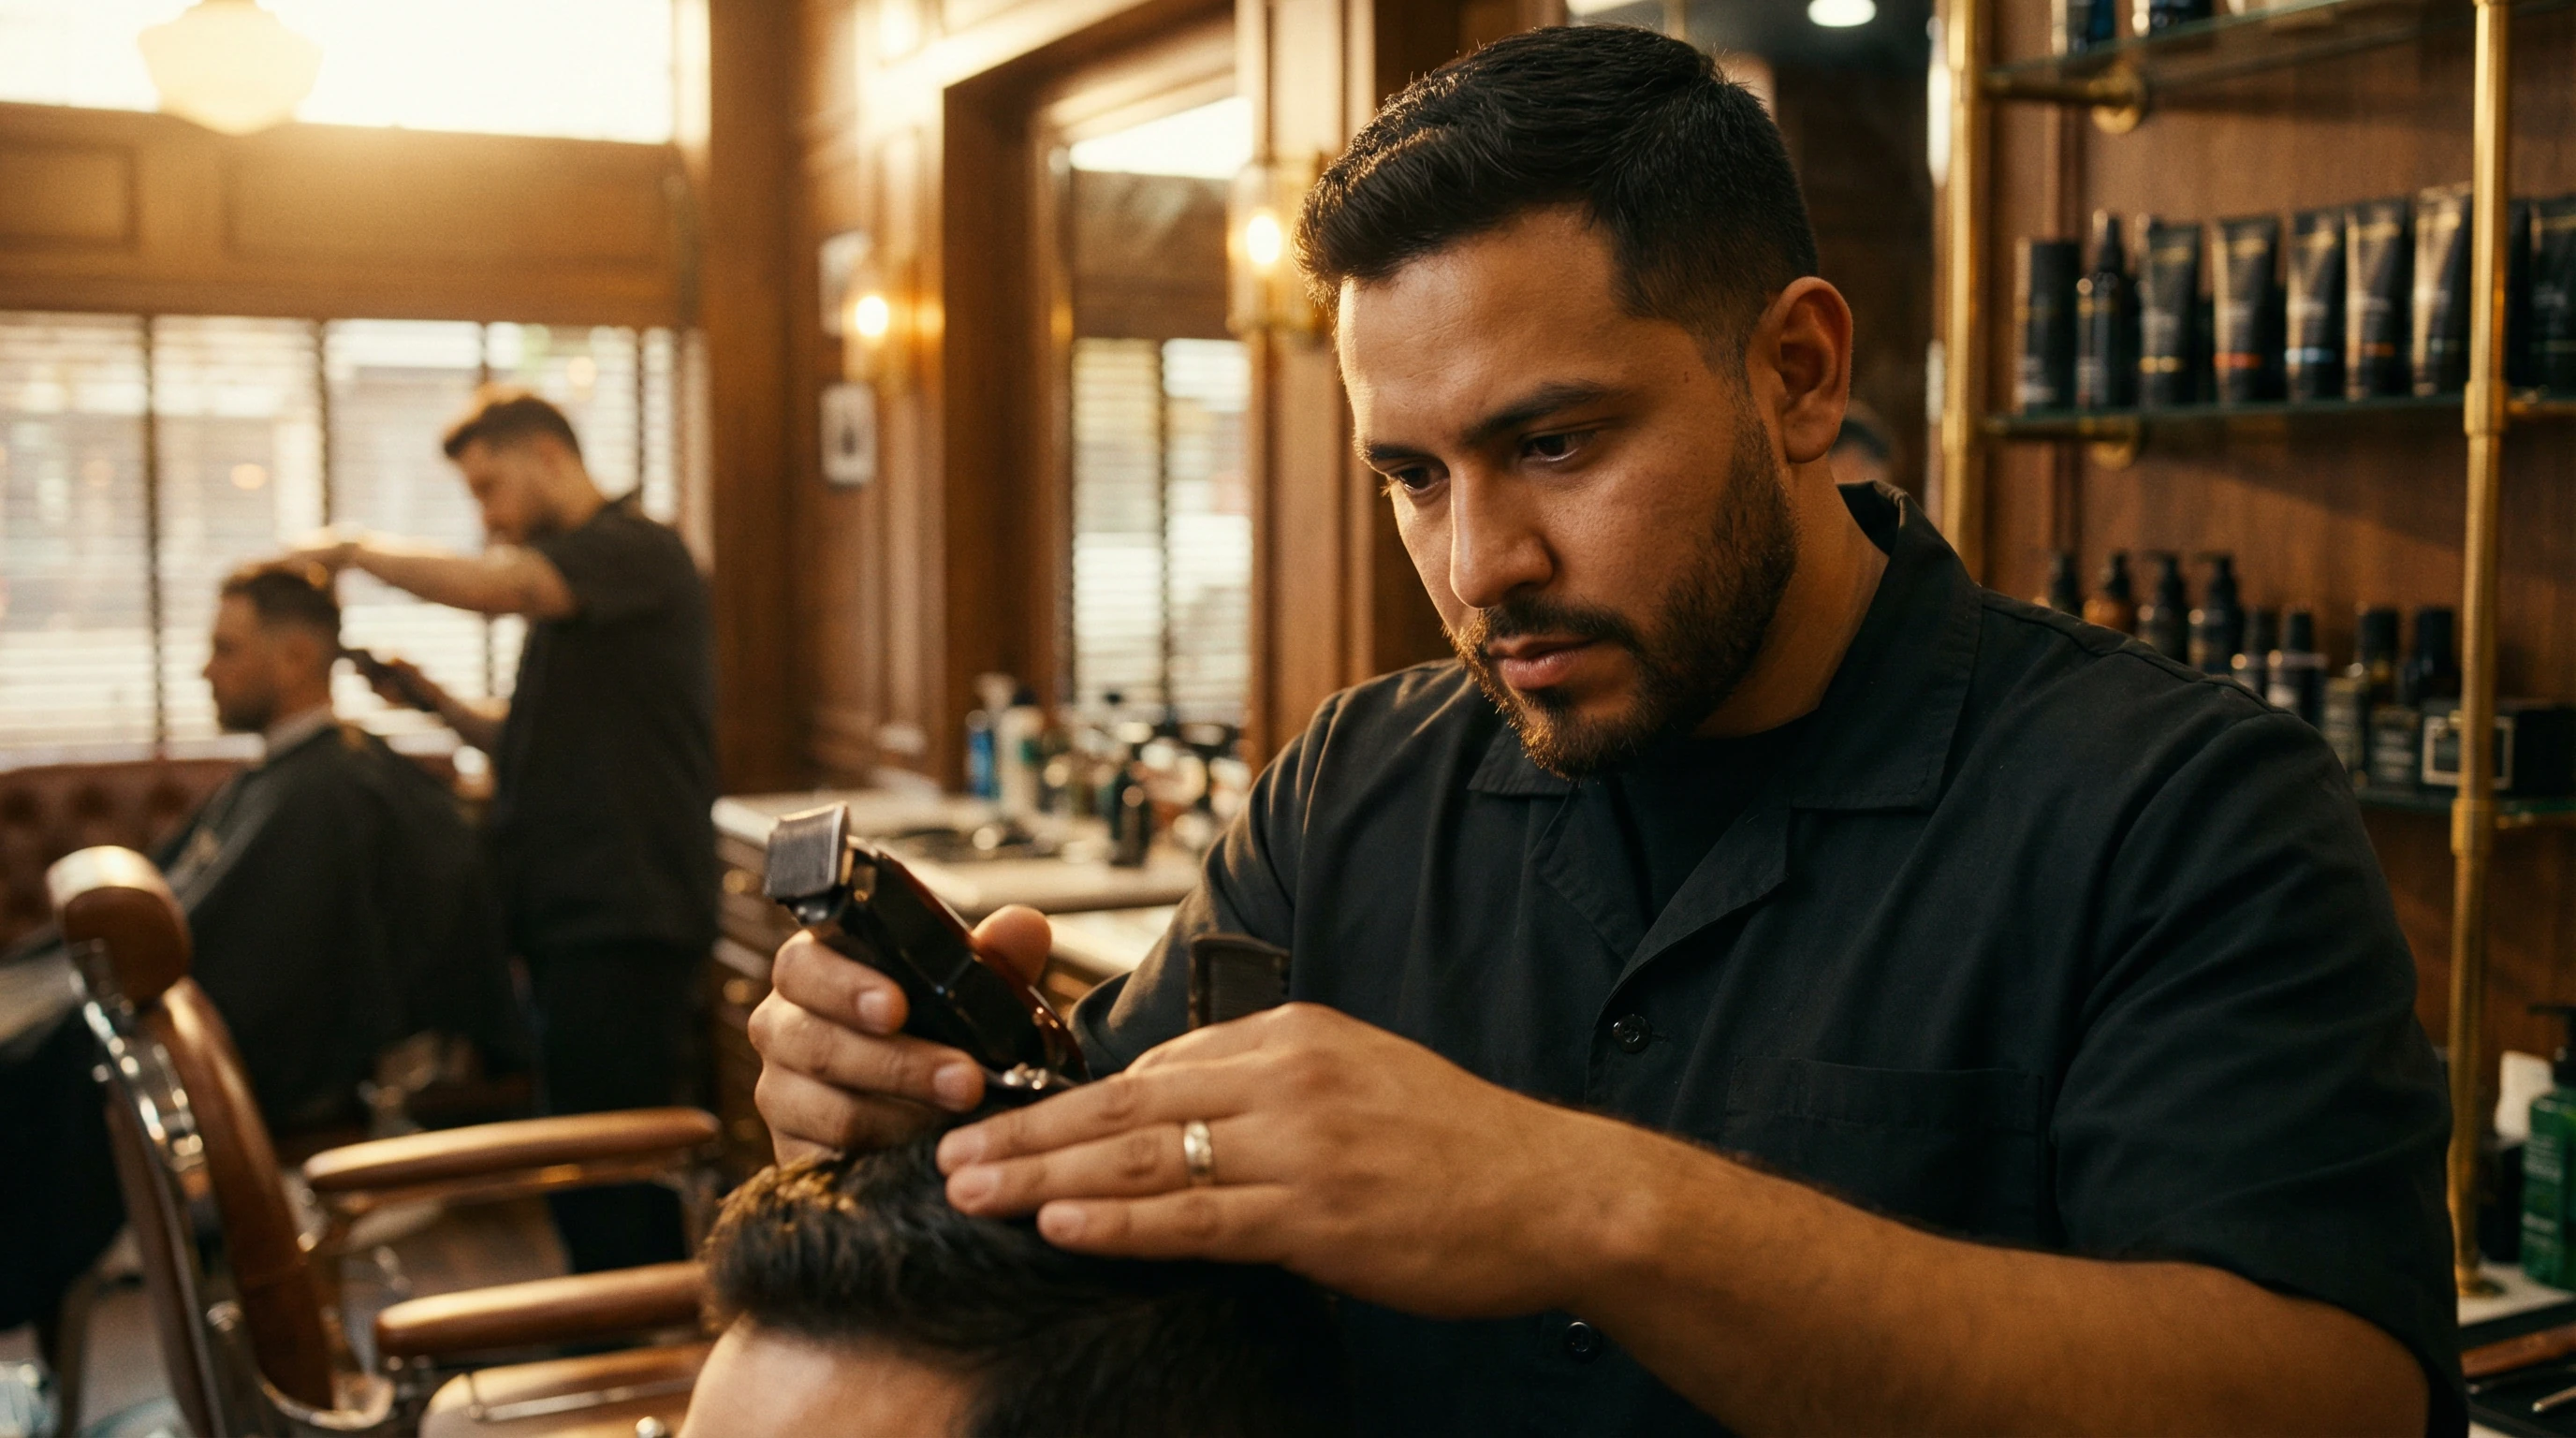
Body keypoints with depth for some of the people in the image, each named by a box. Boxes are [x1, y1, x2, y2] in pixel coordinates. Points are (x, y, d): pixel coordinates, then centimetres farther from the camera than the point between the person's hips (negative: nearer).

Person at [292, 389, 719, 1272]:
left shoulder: (635, 549, -10)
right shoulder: (564, 587, 21)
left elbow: (493, 587, -27)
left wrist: (357, 550, -12)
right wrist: (435, 701, 10)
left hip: (624, 914, -10)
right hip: (574, 912, 10)